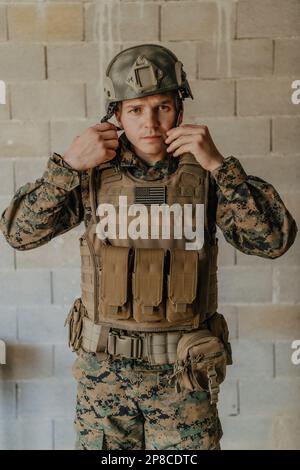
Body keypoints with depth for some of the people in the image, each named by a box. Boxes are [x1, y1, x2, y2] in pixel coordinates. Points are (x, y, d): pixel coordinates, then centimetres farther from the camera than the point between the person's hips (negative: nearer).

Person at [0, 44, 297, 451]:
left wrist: (218, 164, -21)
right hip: (105, 368, 1)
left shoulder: (205, 173, -7)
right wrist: (68, 164, -18)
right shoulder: (95, 172, -5)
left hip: (182, 372, 0)